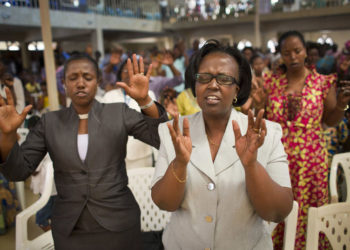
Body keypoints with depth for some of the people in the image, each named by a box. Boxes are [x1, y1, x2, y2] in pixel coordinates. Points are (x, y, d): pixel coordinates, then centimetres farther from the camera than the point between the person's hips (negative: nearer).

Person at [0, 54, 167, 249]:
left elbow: (163, 139, -15)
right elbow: (19, 170, -3)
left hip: (118, 224, -1)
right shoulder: (50, 122, 0)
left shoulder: (119, 113, -5)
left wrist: (144, 100, -29)